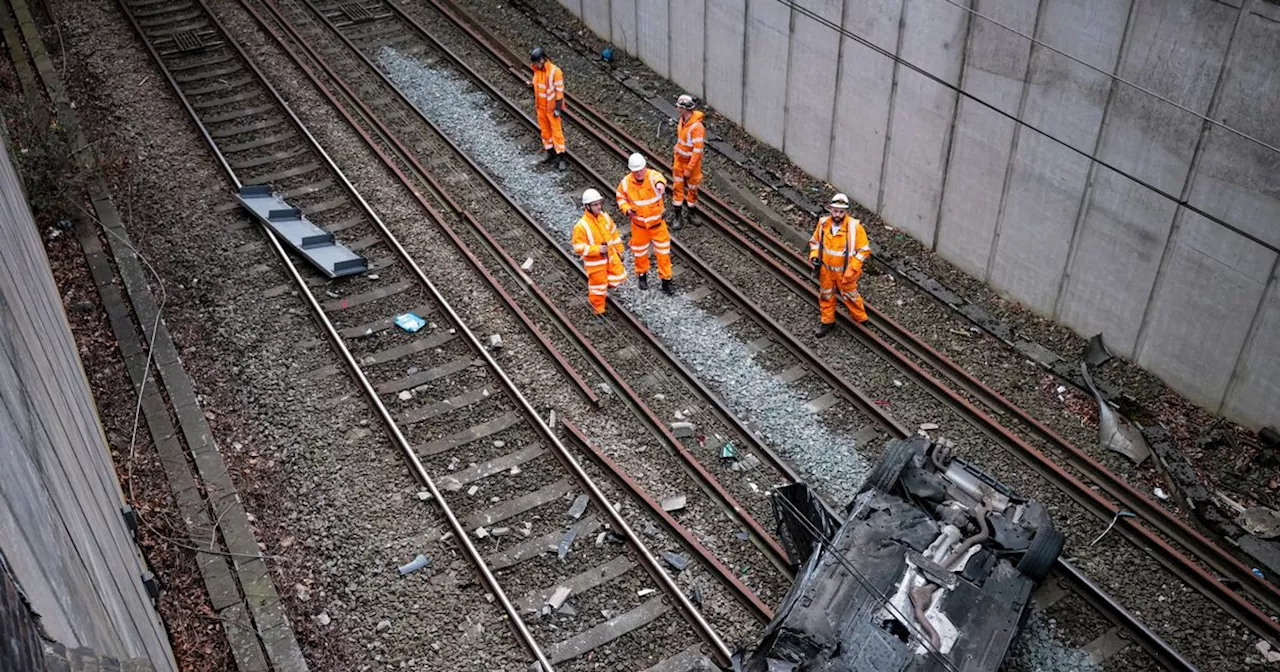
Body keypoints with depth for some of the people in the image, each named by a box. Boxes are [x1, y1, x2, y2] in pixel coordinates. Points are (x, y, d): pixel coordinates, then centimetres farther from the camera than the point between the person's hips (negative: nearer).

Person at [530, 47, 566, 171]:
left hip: (552, 108, -7)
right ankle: (550, 152, 29)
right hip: (541, 107, 7)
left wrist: (558, 108, -19)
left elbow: (559, 91, -18)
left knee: (556, 131, -2)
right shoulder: (537, 70, 0)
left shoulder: (554, 71, -21)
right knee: (545, 130, 15)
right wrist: (535, 101, 16)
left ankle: (560, 157, 2)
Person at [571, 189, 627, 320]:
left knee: (618, 277, 16)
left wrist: (619, 249, 14)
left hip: (610, 255, 6)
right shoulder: (581, 226, -27)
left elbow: (613, 233, 8)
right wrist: (597, 249, -30)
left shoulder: (604, 216, -8)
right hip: (595, 261, -6)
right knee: (598, 286, 9)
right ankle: (598, 310, 33)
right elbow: (579, 248, -23)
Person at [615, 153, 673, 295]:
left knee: (663, 252, 7)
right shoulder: (626, 182, -15)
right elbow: (621, 197, 3)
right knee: (640, 251, 18)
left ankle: (666, 279, 25)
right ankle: (642, 275, 43)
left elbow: (659, 178, -51)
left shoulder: (652, 175, -25)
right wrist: (626, 209, -18)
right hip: (638, 223, 2)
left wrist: (660, 183, -77)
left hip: (657, 222, -2)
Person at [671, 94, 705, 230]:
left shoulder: (696, 127, -29)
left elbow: (697, 151, -26)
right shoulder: (682, 120, -3)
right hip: (679, 160, 7)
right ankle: (678, 216, 18)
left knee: (692, 188, 12)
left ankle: (690, 212, 32)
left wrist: (689, 168, -22)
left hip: (692, 162, -7)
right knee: (677, 187, 9)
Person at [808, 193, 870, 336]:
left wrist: (851, 269, -22)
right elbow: (815, 241, 8)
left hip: (845, 272, -4)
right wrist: (814, 256, -9)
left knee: (850, 296, 14)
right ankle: (828, 321, 40)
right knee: (826, 295, 19)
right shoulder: (823, 223, -12)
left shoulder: (854, 227, -23)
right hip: (826, 269, 4)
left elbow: (864, 250, -15)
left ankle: (861, 320, 37)